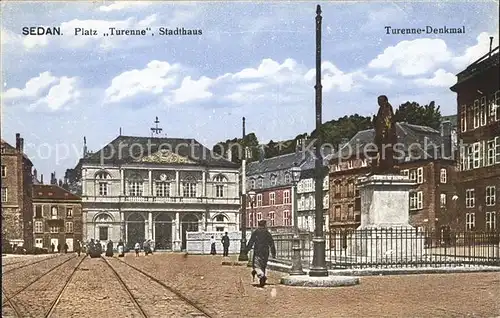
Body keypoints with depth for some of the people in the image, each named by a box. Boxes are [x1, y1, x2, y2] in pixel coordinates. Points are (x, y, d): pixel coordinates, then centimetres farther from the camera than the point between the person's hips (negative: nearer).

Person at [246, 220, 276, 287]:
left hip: (257, 252, -4)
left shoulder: (255, 233, -2)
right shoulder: (268, 234, 7)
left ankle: (262, 276, -33)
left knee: (257, 265, -7)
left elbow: (251, 242, -4)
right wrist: (273, 253, 15)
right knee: (263, 266, 14)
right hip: (265, 253, 4)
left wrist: (247, 250, 3)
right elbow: (272, 244, 10)